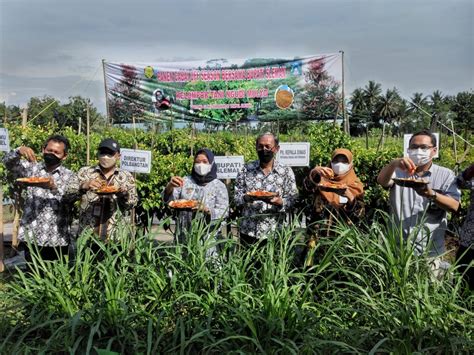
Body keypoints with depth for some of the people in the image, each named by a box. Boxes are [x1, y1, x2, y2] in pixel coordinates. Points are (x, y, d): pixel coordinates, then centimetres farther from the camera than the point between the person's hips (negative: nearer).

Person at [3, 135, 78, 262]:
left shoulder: (70, 176, 2)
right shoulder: (31, 168, 9)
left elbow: (71, 196, -14)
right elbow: (8, 162, -4)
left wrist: (54, 187, -32)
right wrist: (19, 151, -24)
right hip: (30, 236, 1)